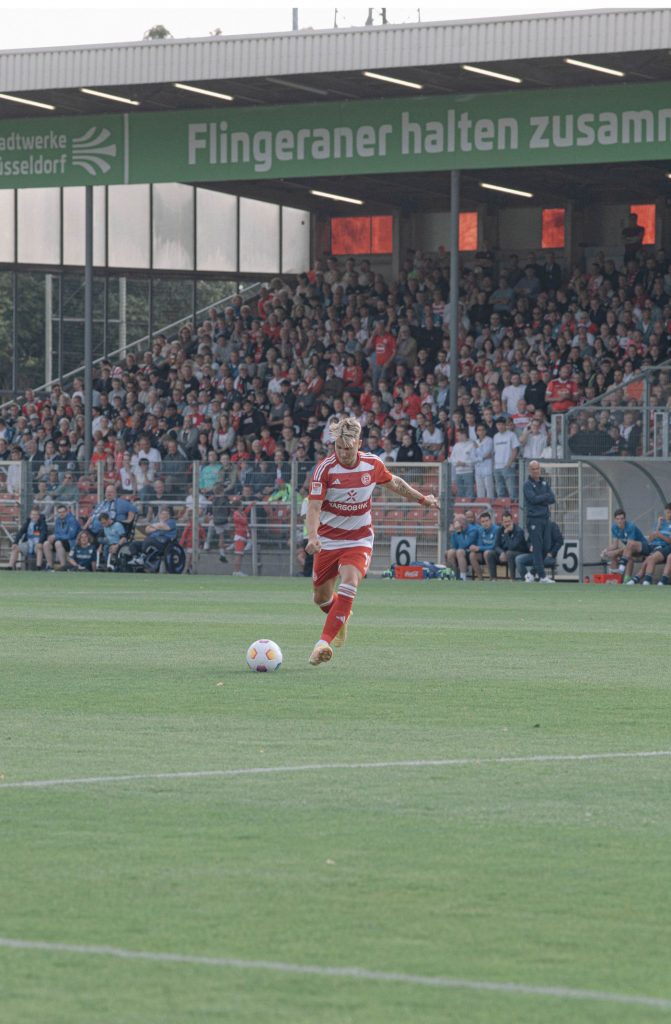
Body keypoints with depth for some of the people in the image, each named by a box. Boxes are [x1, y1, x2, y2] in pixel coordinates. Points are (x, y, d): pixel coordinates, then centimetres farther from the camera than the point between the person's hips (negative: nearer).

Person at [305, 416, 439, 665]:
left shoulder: (373, 464, -5)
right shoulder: (325, 469, -14)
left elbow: (394, 483, 17)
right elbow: (313, 507, -19)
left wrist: (422, 499, 24)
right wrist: (312, 537, -36)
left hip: (359, 539, 0)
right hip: (328, 540, 0)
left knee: (349, 583, -27)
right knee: (321, 597, 9)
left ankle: (324, 642, -32)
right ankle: (341, 619, 47)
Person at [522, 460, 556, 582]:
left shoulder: (544, 483, 15)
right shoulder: (527, 484, -3)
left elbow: (552, 499, 5)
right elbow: (533, 499, -16)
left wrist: (540, 499, -10)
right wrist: (546, 496, -3)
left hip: (545, 517, 6)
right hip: (534, 518, -6)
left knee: (545, 547, 5)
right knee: (537, 547, -8)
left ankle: (536, 572, 19)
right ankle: (541, 576, -11)